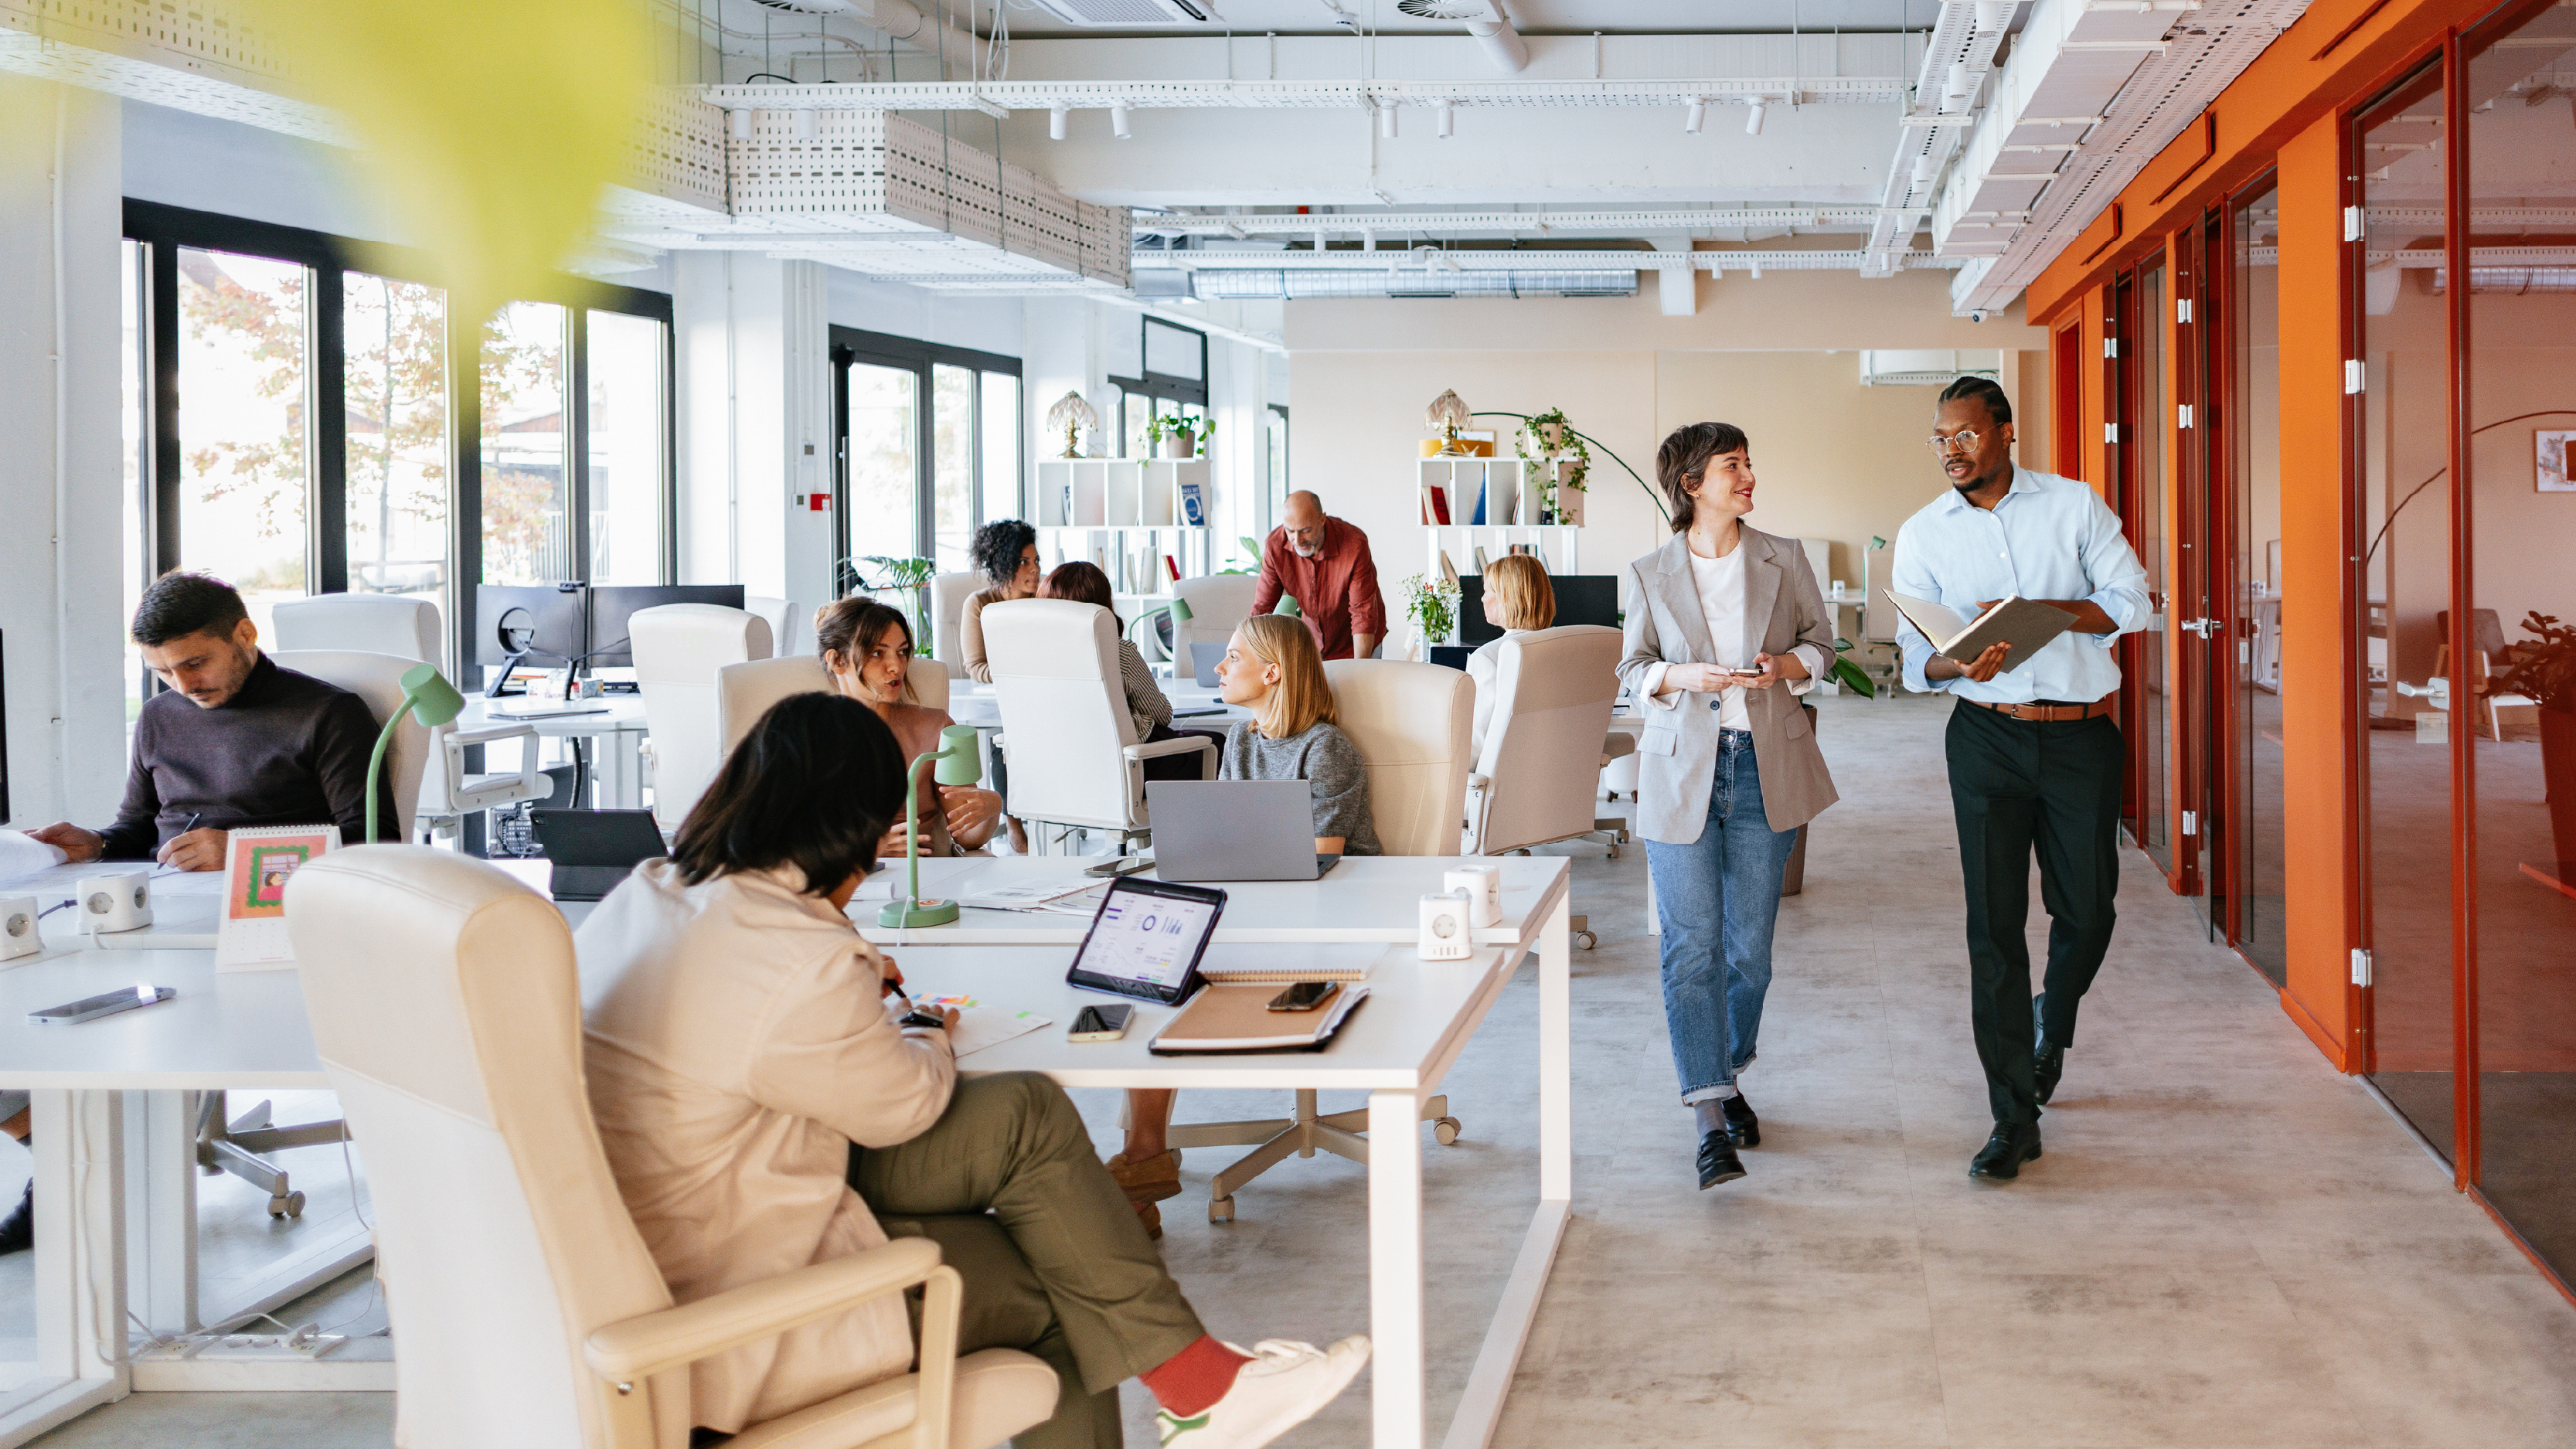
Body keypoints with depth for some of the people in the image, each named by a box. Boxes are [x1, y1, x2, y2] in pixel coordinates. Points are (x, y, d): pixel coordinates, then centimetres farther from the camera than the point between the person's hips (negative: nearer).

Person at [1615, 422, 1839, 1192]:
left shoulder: (1784, 560, 5)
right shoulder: (1650, 574, 1)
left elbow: (1822, 640, 12)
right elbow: (1633, 669, 7)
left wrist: (1788, 664, -9)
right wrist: (1680, 676, -13)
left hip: (1767, 767, 2)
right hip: (1682, 770, -2)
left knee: (1750, 946, 8)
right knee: (1692, 947, -7)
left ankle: (1726, 1077, 30)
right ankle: (1711, 1121, -6)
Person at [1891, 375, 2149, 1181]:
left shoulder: (2075, 505, 2)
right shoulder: (1923, 535, 4)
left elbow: (2129, 599, -2)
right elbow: (1917, 657, 2)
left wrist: (2040, 611, -16)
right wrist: (1962, 665, -21)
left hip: (2081, 736, 0)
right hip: (1988, 737, 0)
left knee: (2088, 912, 6)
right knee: (1994, 924, -4)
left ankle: (2051, 1026, 40)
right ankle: (2014, 1118, 1)